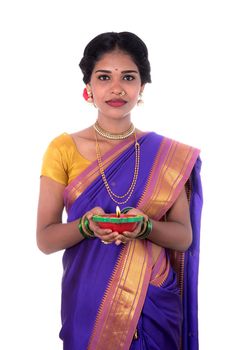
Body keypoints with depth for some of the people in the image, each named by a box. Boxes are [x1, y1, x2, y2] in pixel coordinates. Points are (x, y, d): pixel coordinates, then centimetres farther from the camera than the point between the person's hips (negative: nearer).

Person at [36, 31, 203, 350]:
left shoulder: (168, 154, -3)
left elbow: (184, 237, -2)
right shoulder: (63, 149, -5)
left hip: (154, 302, 1)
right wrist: (86, 225, -24)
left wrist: (145, 226, -21)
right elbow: (45, 239, -5)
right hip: (87, 301, -1)